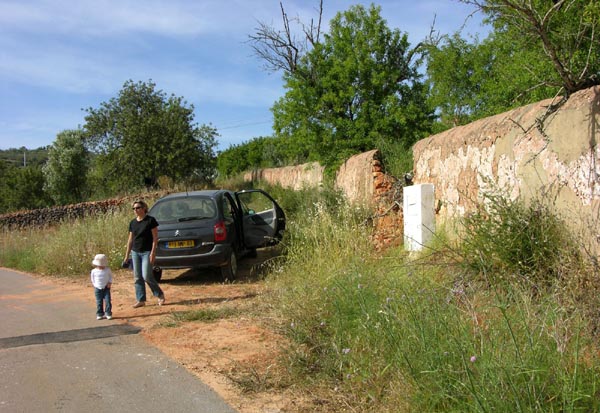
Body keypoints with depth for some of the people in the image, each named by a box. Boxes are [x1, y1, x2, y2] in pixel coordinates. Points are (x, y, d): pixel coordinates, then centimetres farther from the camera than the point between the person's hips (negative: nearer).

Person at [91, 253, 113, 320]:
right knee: (99, 302, 5)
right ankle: (99, 314, 15)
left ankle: (108, 313, 3)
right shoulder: (94, 271, -4)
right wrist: (94, 284, 4)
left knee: (107, 300, -4)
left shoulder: (108, 270, -4)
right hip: (98, 288, 0)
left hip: (106, 288, 0)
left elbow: (110, 276, 10)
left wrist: (110, 282, -1)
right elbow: (92, 278, 11)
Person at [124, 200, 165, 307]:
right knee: (137, 278, 6)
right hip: (135, 252, 6)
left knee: (147, 276, -10)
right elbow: (130, 239, 14)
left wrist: (153, 252, -15)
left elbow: (155, 238, -9)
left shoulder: (151, 220, -7)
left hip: (147, 252, -6)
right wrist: (127, 255, 13)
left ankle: (160, 295, 10)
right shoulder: (133, 223, 8)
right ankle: (141, 300, 15)